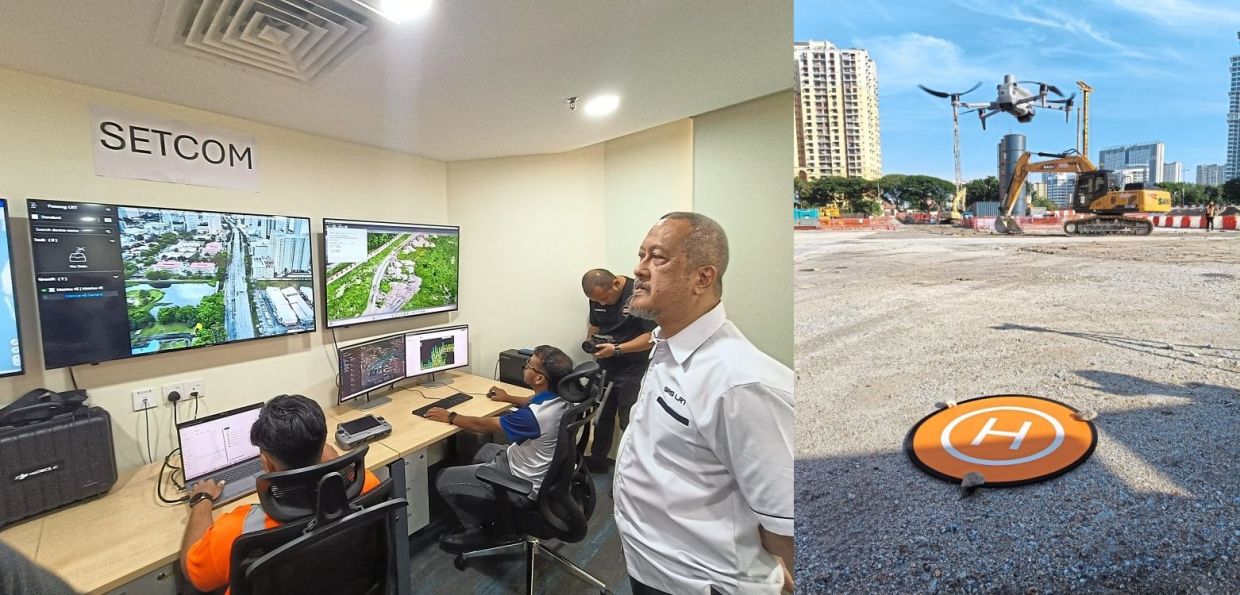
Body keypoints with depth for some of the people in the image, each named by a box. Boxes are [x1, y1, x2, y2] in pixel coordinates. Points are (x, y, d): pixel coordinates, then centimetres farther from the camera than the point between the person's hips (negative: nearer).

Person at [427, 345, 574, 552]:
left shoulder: (532, 417, -35)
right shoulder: (560, 398, -10)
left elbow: (484, 425, -20)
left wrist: (449, 417, -6)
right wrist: (508, 398, 27)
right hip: (540, 468, 9)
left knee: (444, 480, 3)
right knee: (485, 452, 31)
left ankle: (475, 531, 20)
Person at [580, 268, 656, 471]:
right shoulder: (597, 297, 1)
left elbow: (653, 336, -20)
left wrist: (616, 349, -24)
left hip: (632, 370, -6)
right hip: (604, 368, 6)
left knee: (629, 422, -1)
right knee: (601, 415, 15)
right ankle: (597, 459, 33)